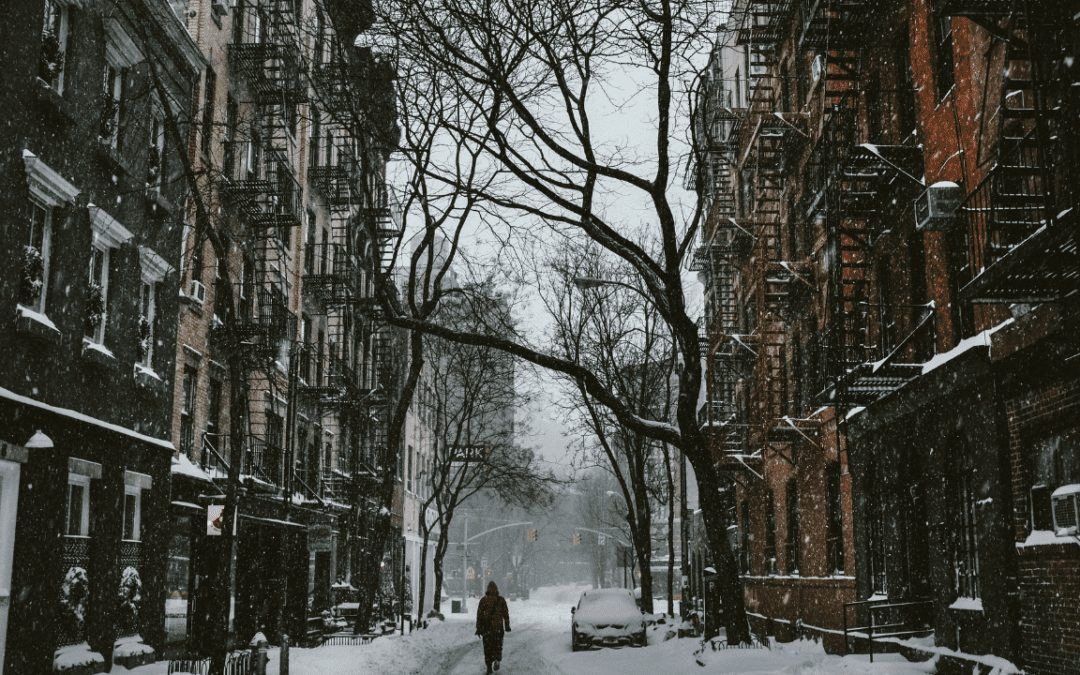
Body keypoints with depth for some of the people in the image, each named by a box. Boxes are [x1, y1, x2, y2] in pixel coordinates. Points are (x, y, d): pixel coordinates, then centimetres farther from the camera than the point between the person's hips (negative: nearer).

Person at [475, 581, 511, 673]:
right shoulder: (501, 600, -2)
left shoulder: (483, 600, -3)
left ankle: (489, 667, 9)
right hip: (498, 627, 0)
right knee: (498, 645, 16)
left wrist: (478, 628, 1)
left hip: (486, 627, 0)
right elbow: (506, 613, 0)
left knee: (488, 647, 11)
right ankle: (496, 660, -8)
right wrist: (507, 626, 11)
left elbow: (479, 615, -4)